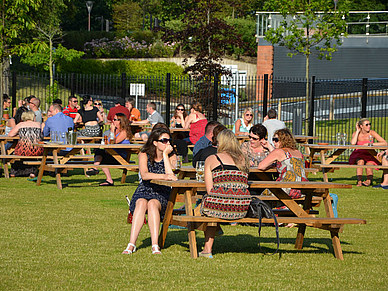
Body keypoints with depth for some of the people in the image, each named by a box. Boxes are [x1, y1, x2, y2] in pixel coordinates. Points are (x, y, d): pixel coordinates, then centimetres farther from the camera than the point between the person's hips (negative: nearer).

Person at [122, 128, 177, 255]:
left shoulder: (171, 156, 4)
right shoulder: (144, 155, 2)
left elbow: (172, 176, -15)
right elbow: (144, 175, -17)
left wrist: (165, 155, -13)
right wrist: (163, 176, -30)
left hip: (162, 195, 0)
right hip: (143, 192, 0)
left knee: (152, 204, -34)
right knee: (142, 203, -35)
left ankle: (155, 245, -41)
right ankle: (131, 244, -39)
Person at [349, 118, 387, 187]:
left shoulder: (372, 133, -7)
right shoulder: (356, 134, -4)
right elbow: (353, 143, -26)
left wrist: (370, 144, -23)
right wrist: (358, 131, -15)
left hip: (369, 155, 0)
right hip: (358, 155, 0)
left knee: (369, 166, -33)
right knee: (361, 161, -35)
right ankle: (359, 181, -40)